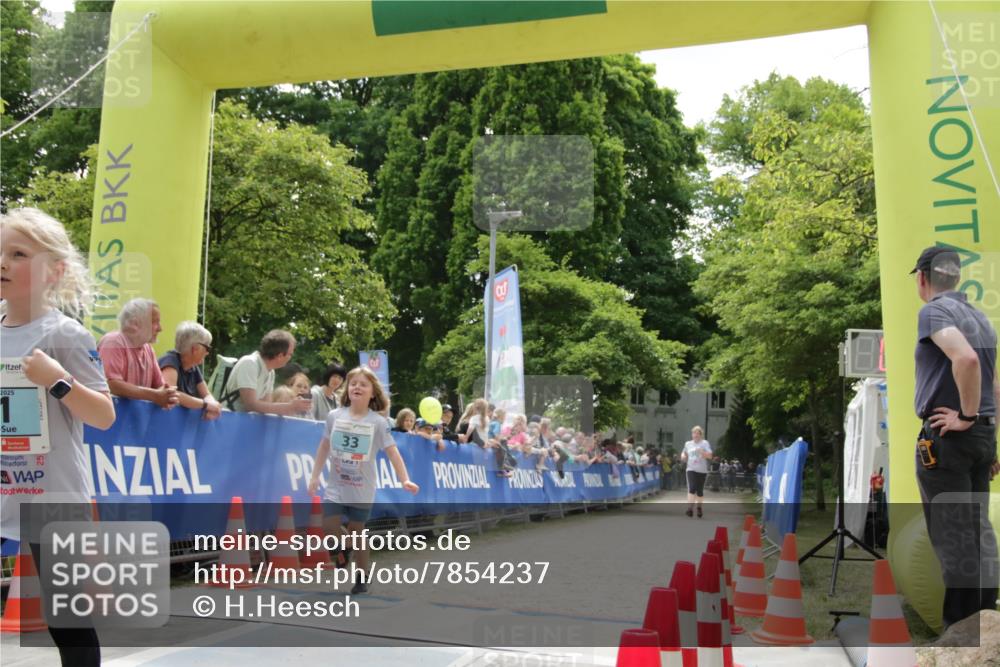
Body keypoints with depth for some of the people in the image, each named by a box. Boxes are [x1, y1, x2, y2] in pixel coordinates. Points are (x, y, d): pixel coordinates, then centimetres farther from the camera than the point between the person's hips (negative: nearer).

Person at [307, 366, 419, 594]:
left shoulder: (377, 422, -8)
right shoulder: (334, 416, -2)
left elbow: (392, 452, -10)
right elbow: (324, 447, 9)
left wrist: (405, 480, -20)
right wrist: (315, 475, 7)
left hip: (362, 490, -2)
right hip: (336, 486, 2)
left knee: (357, 533, 5)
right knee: (329, 528, -9)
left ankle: (362, 579, 21)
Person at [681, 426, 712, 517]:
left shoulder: (705, 443, -1)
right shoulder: (688, 444, 9)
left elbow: (710, 456, -9)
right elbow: (684, 453, 25)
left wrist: (702, 452, -27)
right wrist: (683, 456, 2)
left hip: (702, 470, -1)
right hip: (691, 469, 1)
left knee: (700, 490, 6)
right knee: (692, 488, -16)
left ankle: (699, 507, 28)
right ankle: (690, 508, -19)